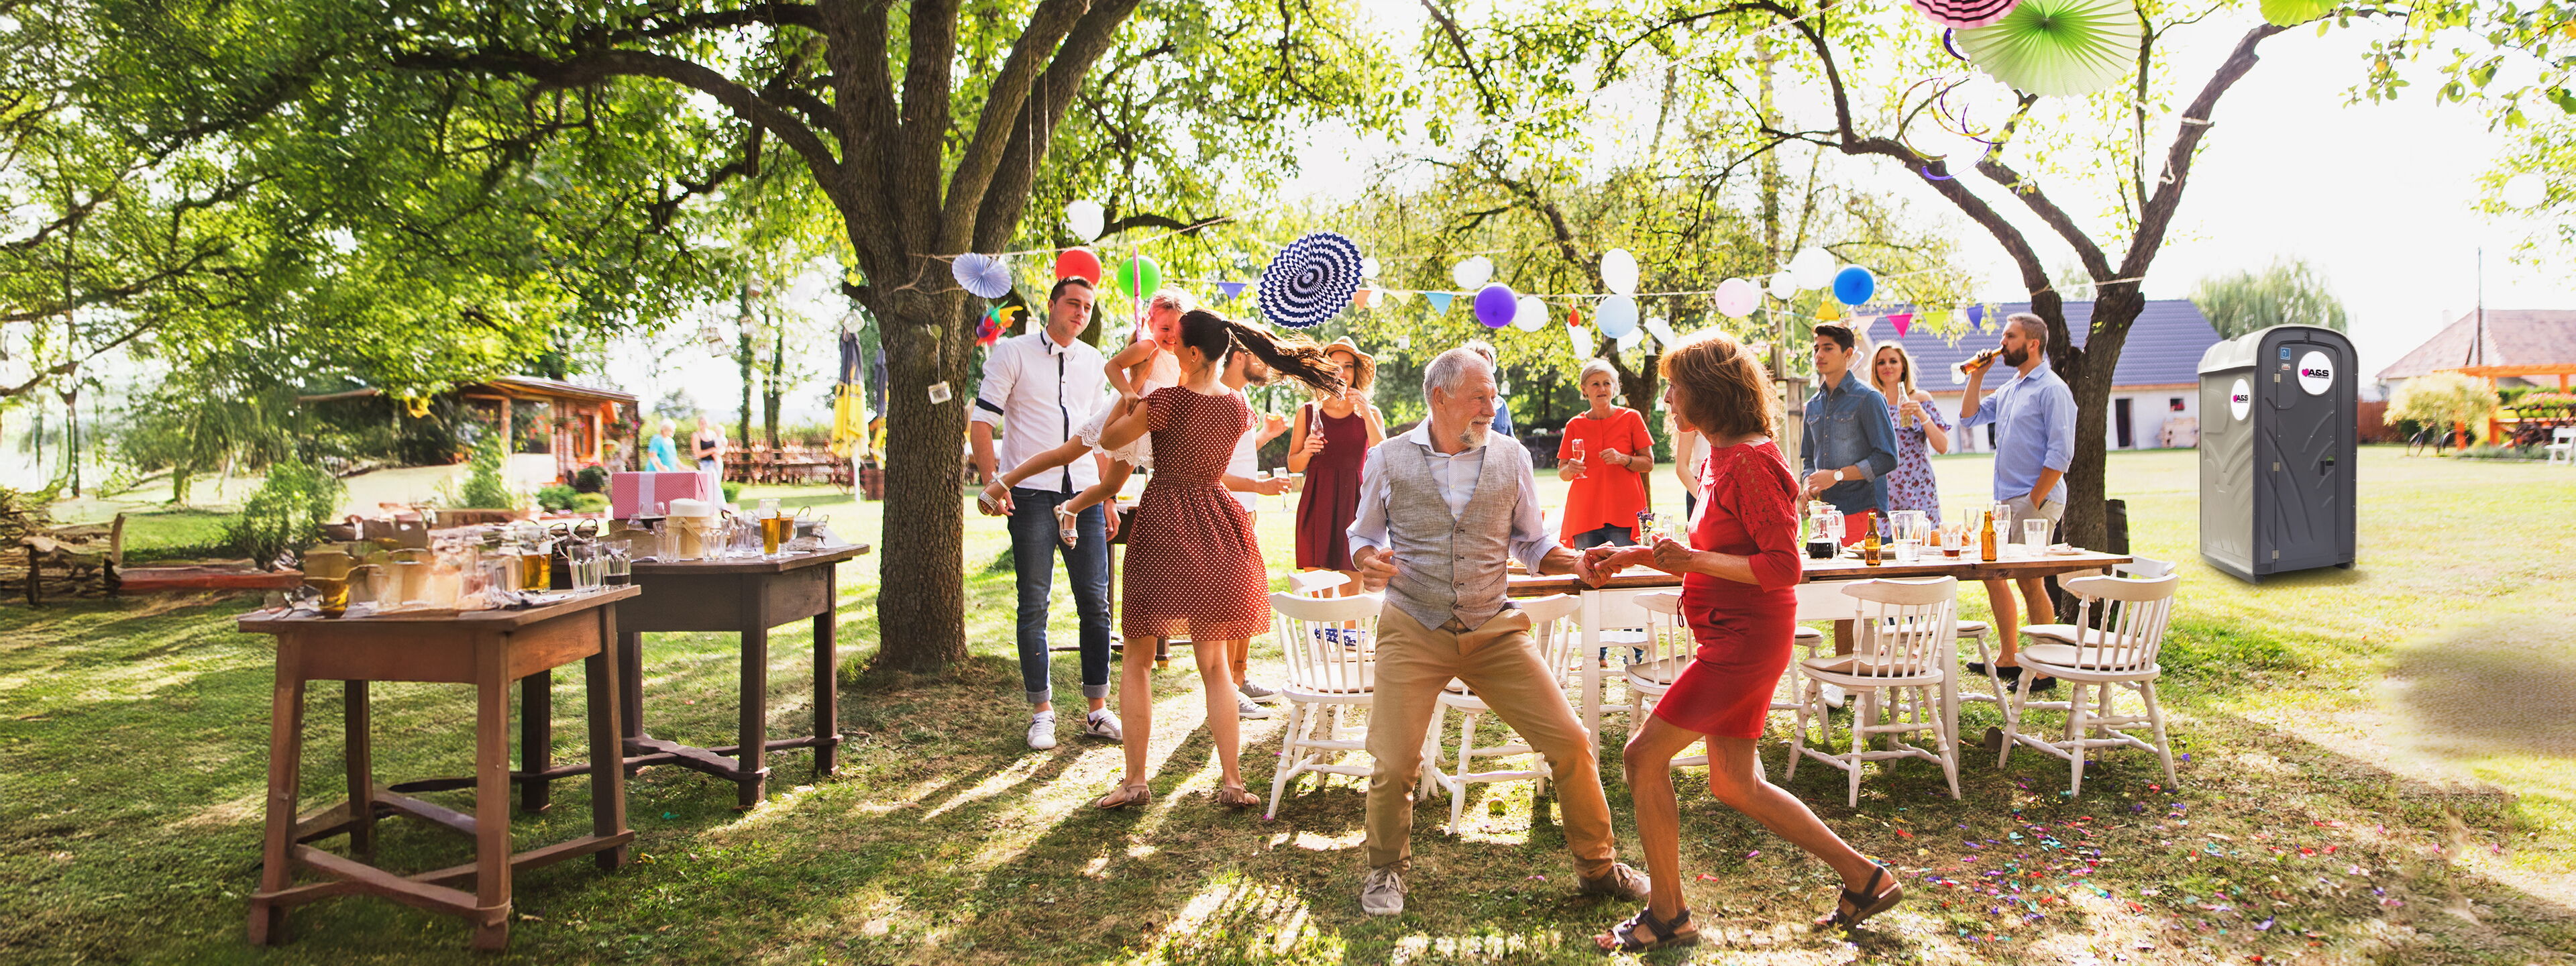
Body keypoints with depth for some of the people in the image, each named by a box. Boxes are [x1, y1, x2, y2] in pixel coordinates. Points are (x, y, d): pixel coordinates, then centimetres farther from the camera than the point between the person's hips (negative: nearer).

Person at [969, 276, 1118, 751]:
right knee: (1034, 604, -1)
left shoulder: (1093, 362, 14)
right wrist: (992, 482, -13)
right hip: (1032, 493, -4)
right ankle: (1042, 713, 8)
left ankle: (1098, 709, 11)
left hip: (1083, 493, 4)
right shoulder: (1014, 352, 1)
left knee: (1096, 602, 2)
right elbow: (981, 420, -2)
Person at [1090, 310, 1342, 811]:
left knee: (1137, 661, 8)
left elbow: (1109, 440, -3)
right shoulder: (1238, 408, 2)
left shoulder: (1169, 401, -15)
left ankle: (1134, 780, 7)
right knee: (1214, 663, 11)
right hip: (1216, 536, 5)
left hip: (1162, 530, -5)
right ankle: (1231, 781, 7)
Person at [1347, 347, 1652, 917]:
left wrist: (1578, 562, -10)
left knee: (1570, 745, -2)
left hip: (1495, 631, 2)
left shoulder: (1512, 459, 4)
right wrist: (1368, 562, -13)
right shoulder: (1389, 459, 0)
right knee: (1394, 764, -4)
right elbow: (1364, 535, 10)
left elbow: (1533, 544, 10)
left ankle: (1598, 867, 19)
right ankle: (1386, 871, 25)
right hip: (1413, 632, -1)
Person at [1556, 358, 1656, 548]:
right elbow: (1561, 473, 11)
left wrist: (1623, 459, -14)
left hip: (1624, 515, -1)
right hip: (1585, 516, 2)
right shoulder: (1574, 425, 9)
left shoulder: (1631, 418, 6)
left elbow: (1649, 464, 4)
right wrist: (1571, 469, -11)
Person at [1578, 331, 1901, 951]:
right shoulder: (1719, 459, 12)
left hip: (1744, 639, -10)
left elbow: (1782, 566, -21)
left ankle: (1667, 917, 5)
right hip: (1733, 637, 10)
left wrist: (1694, 561, -21)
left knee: (1644, 756, -7)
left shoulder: (1751, 462, -18)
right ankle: (1864, 879, 26)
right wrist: (1633, 556, 10)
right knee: (1735, 784, 15)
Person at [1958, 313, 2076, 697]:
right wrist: (1977, 376, 11)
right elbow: (1969, 418, 21)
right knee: (1992, 573, 12)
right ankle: (2008, 658, 23)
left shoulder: (2052, 389, -11)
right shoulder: (2009, 390, 15)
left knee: (2031, 583, -6)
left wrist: (2034, 502, -18)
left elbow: (2061, 454, -16)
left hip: (2035, 500, -9)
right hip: (2005, 500, 9)